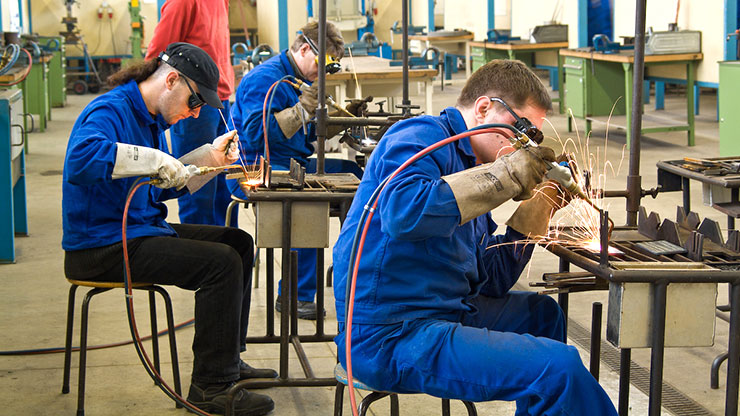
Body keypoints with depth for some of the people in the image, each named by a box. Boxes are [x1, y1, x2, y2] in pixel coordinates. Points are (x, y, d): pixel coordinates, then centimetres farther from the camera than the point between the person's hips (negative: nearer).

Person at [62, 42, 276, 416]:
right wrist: (154, 161, -34)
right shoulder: (110, 111, -17)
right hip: (100, 246, -11)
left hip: (139, 229, 11)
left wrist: (209, 158, 12)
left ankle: (228, 361, 20)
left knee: (238, 242, 13)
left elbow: (161, 187, 24)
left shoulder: (150, 118, 14)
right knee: (221, 262, -21)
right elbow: (82, 159, -39)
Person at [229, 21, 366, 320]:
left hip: (292, 166, 10)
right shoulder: (264, 79, -12)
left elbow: (310, 133, 24)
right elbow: (255, 134, -24)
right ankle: (295, 295, -28)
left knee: (353, 172, -1)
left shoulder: (302, 80, 19)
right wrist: (302, 109, -26)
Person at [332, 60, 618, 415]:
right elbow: (403, 211, -31)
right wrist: (505, 176, -22)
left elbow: (491, 281, 19)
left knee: (543, 313, 30)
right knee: (559, 367, -21)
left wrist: (540, 205, 14)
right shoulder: (421, 136, -7)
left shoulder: (472, 168, 19)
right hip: (390, 336, -10)